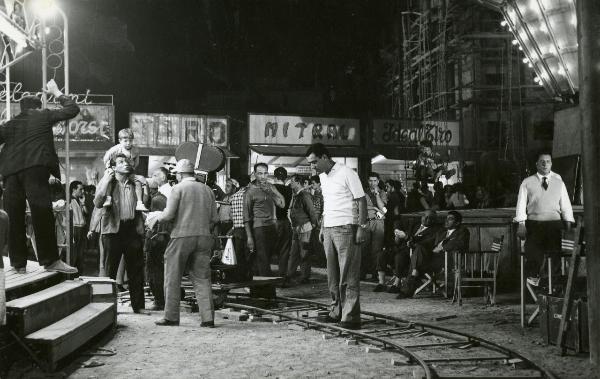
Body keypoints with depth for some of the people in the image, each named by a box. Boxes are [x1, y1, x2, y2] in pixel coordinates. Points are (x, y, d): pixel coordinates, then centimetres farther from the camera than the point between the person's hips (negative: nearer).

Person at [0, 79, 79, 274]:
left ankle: (18, 264, 6)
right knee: (42, 213, -10)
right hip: (35, 168, -4)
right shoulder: (43, 115, 15)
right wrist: (57, 93, 32)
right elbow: (72, 109, 19)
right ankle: (50, 260, -15)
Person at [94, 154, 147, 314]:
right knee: (110, 270, 2)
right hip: (113, 230, -3)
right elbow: (98, 204, -13)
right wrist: (106, 181, -16)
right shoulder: (107, 183, 5)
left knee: (136, 270, 5)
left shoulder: (135, 183, 13)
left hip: (133, 228, 3)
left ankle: (138, 305, 13)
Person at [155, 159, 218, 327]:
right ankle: (208, 318, 1)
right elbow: (214, 218, 9)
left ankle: (171, 317, 8)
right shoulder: (207, 189, 11)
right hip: (204, 237, 4)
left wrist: (157, 218, 9)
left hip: (182, 237, -4)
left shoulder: (178, 188, -4)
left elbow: (169, 214, -11)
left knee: (173, 278, 6)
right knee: (202, 279, 6)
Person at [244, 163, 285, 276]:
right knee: (263, 260, -10)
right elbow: (246, 216, -4)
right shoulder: (250, 191, -4)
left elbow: (282, 204, 3)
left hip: (272, 226, 6)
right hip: (259, 227, -6)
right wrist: (249, 237, -9)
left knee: (268, 257, 8)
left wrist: (270, 192, -10)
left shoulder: (271, 187, 12)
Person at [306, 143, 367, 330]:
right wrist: (322, 227, 17)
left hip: (346, 228, -8)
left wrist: (362, 227, -15)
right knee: (333, 274, 11)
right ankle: (337, 311, 20)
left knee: (348, 274, -7)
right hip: (329, 229, 8)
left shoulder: (347, 173, -9)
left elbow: (361, 200, -10)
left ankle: (351, 316, -6)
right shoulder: (323, 176, 15)